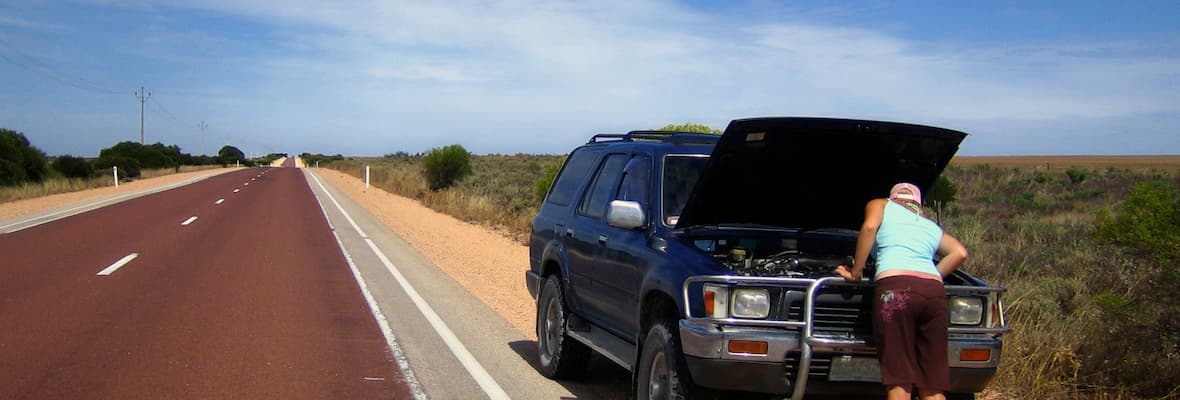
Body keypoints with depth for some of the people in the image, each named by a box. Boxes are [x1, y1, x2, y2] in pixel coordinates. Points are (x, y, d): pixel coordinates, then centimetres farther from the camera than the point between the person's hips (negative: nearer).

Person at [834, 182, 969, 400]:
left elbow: (869, 227, 1)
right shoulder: (932, 226, 33)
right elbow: (960, 252, 19)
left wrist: (856, 272, 7)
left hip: (896, 289, -4)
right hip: (935, 292, 5)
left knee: (899, 382, -5)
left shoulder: (881, 205, 22)